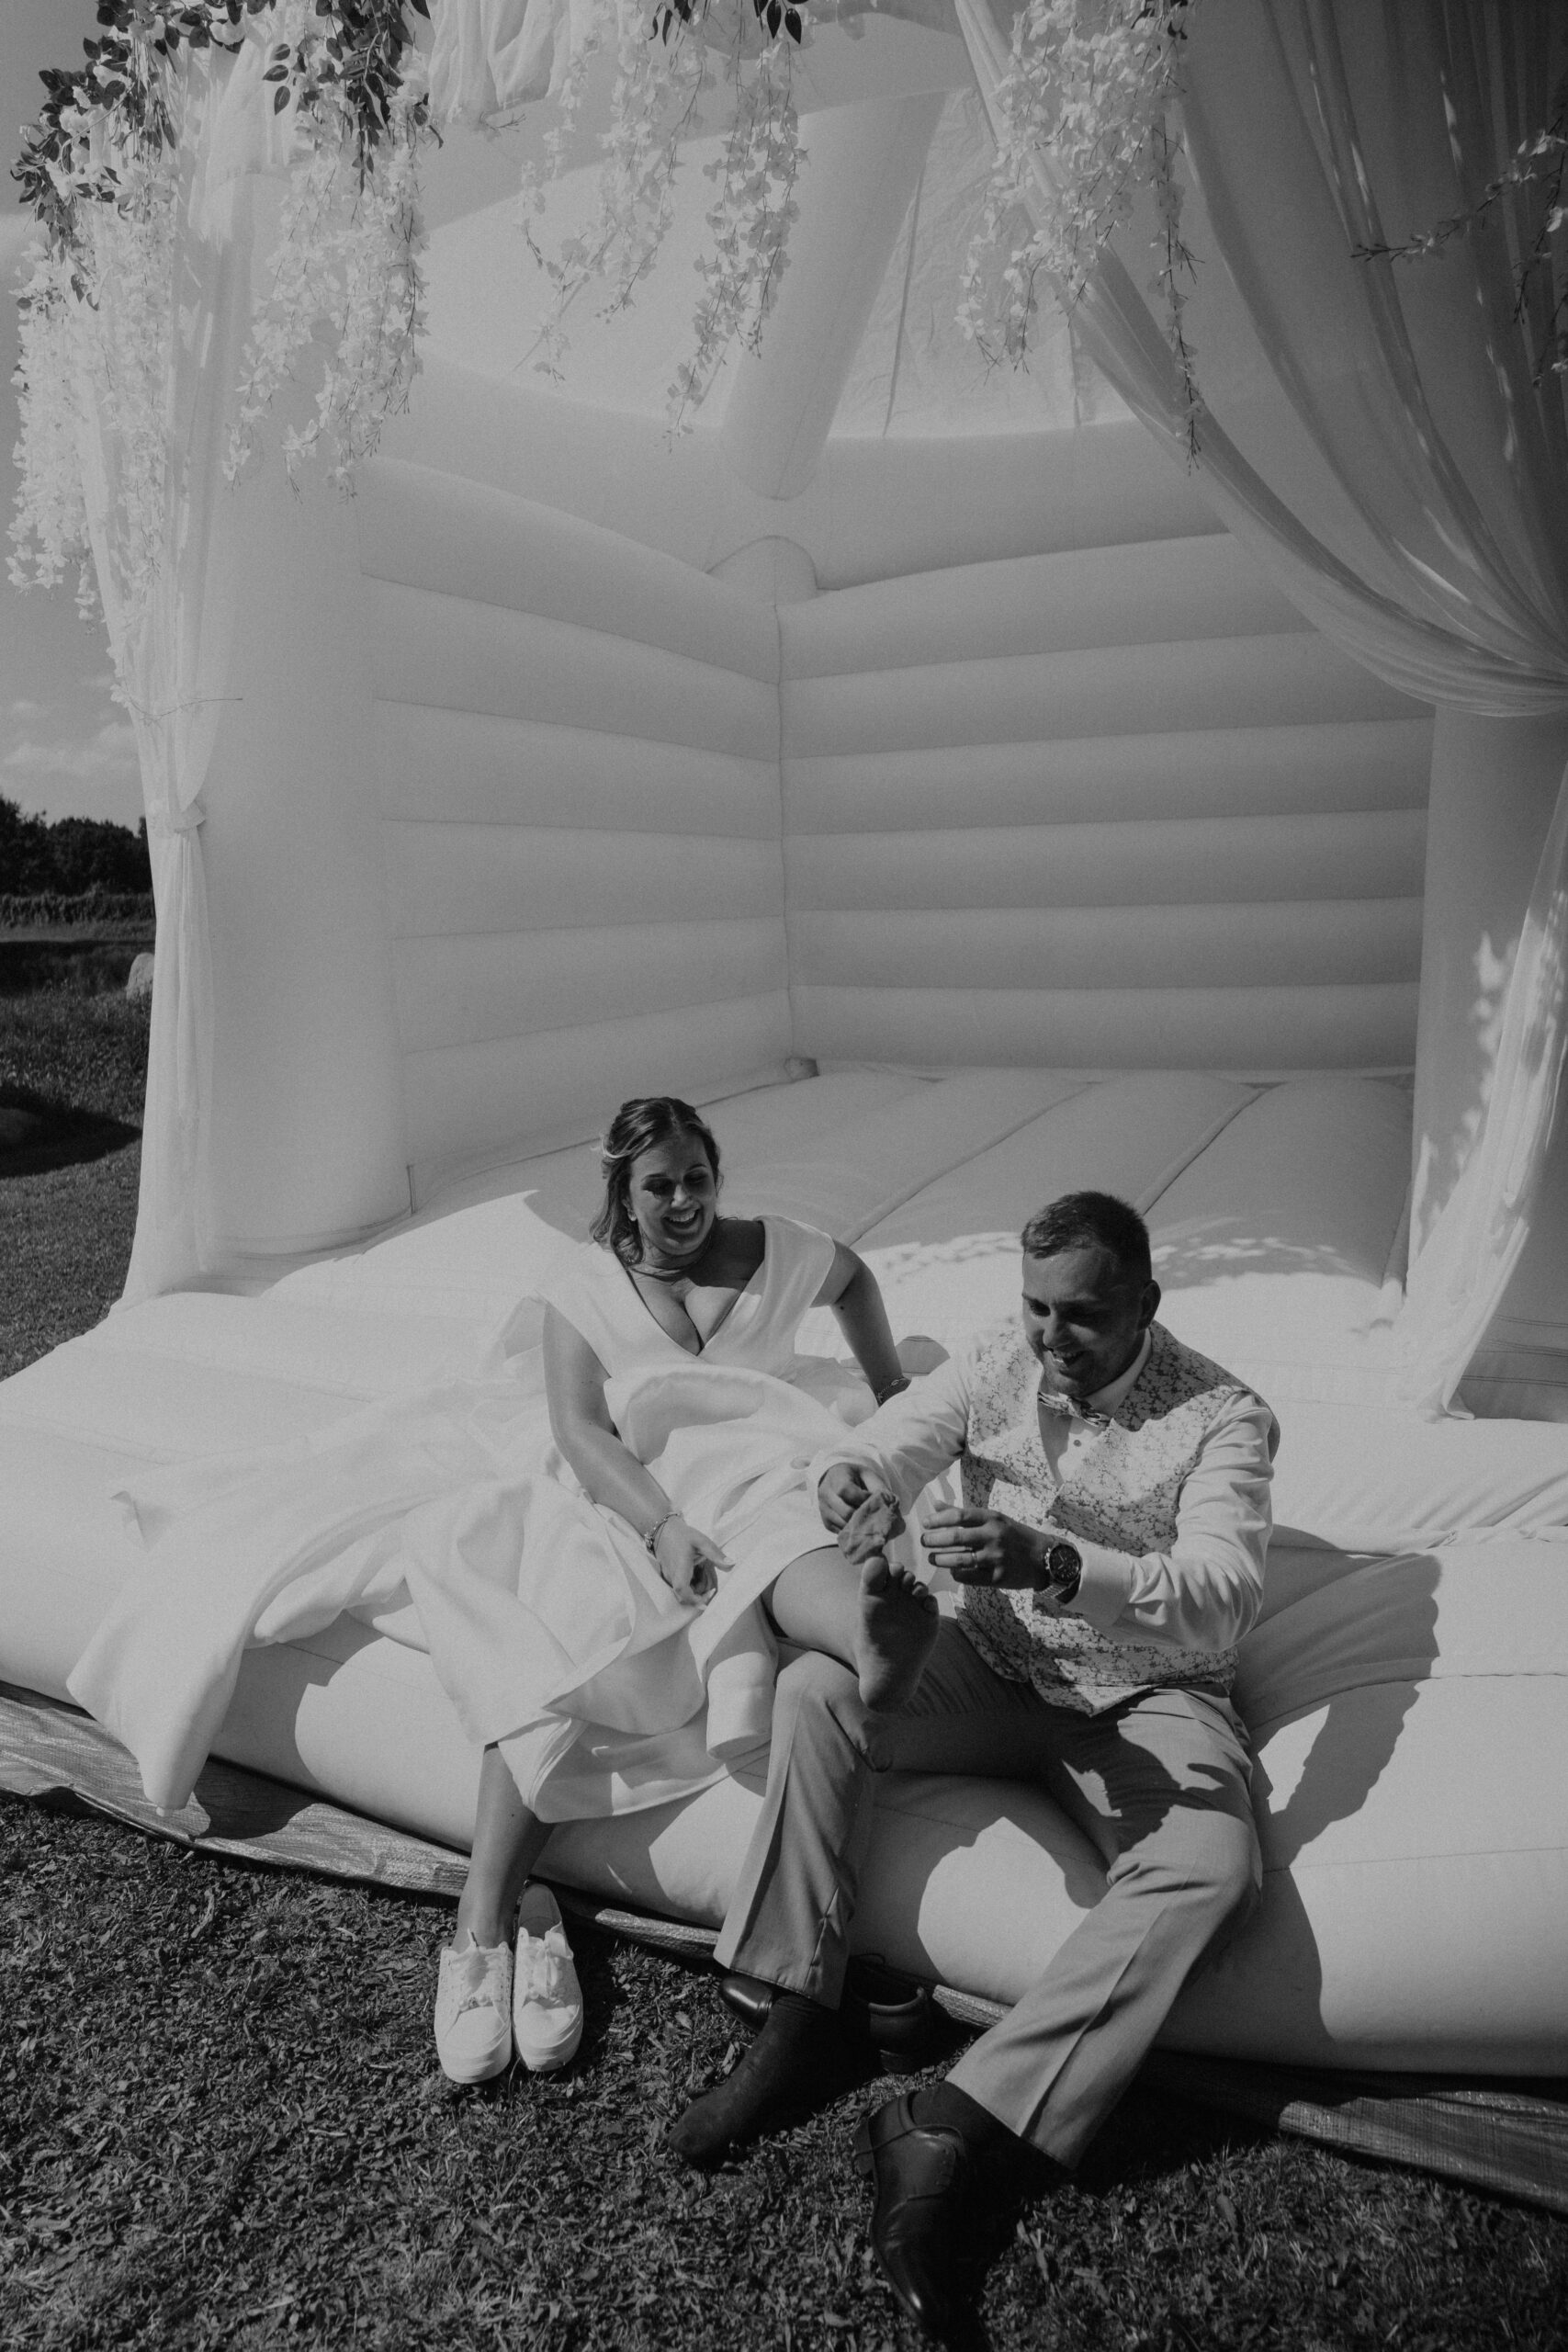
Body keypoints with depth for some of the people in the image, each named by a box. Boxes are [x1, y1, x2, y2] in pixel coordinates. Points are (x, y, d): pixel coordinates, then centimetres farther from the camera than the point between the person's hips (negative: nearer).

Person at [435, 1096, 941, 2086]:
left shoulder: (772, 1251, 14)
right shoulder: (583, 1291, 8)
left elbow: (852, 1273, 36)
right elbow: (582, 1435, -4)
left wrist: (895, 1390, 33)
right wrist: (663, 1528, -21)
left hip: (756, 1469, 1)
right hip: (628, 1500, -1)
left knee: (782, 1521, -38)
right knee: (566, 1647, -29)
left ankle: (879, 1640, -67)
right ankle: (487, 1921, -27)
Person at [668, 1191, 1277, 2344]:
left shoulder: (1224, 1418, -15)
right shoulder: (996, 1365, -4)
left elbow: (1223, 1598, -28)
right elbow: (877, 1448, -9)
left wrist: (1058, 1563, -45)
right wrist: (852, 1485, -36)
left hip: (1150, 1698, -2)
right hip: (996, 1664, 3)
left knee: (1210, 1870, -31)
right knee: (816, 1690, -20)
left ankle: (954, 2129, -28)